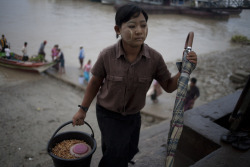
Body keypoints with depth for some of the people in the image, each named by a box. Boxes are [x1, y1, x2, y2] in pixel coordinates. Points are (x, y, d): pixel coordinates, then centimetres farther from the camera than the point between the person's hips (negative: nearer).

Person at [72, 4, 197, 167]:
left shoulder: (155, 58, -20)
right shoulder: (107, 55, -24)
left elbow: (169, 86, -8)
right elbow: (95, 83, -8)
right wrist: (83, 109, 0)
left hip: (133, 115, 3)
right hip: (108, 114, -3)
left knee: (130, 152, 23)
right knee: (118, 151, -20)